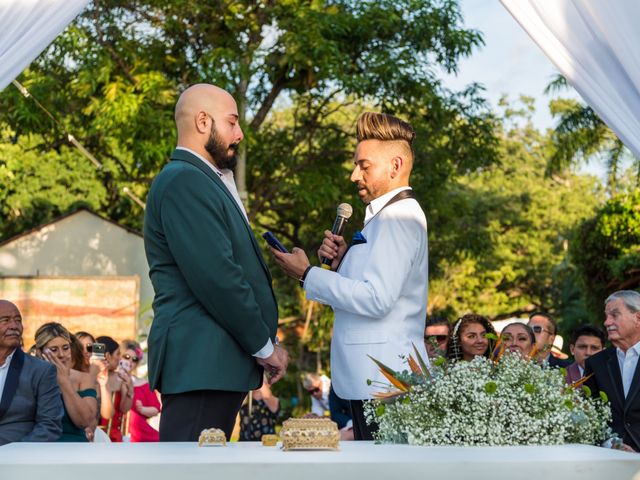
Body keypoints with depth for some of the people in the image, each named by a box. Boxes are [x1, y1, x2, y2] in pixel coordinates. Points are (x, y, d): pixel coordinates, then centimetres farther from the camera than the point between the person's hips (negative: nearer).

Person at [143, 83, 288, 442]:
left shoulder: (206, 182, 23)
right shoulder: (184, 180, -10)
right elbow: (215, 277, -18)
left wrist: (265, 341, 9)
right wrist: (265, 346, -9)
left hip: (218, 361, 10)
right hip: (201, 362, -10)